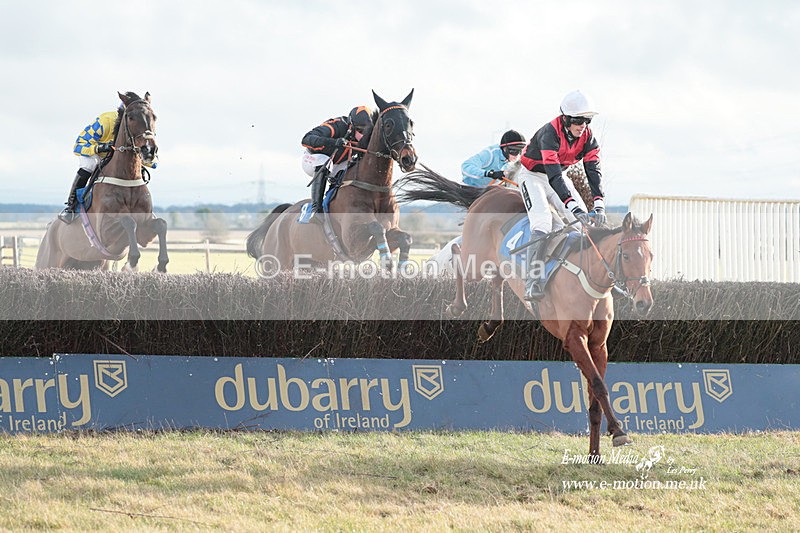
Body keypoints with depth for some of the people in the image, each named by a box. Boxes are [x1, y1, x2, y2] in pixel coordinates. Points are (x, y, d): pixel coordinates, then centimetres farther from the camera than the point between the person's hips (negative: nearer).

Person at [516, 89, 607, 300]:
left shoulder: (587, 137, -14)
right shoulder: (550, 134, -34)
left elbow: (594, 171, -20)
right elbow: (554, 176, -41)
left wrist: (599, 204, -35)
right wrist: (573, 205, -50)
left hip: (558, 177, 7)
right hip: (533, 175, -7)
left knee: (585, 220, -5)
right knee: (542, 221, -27)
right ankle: (532, 283, -32)